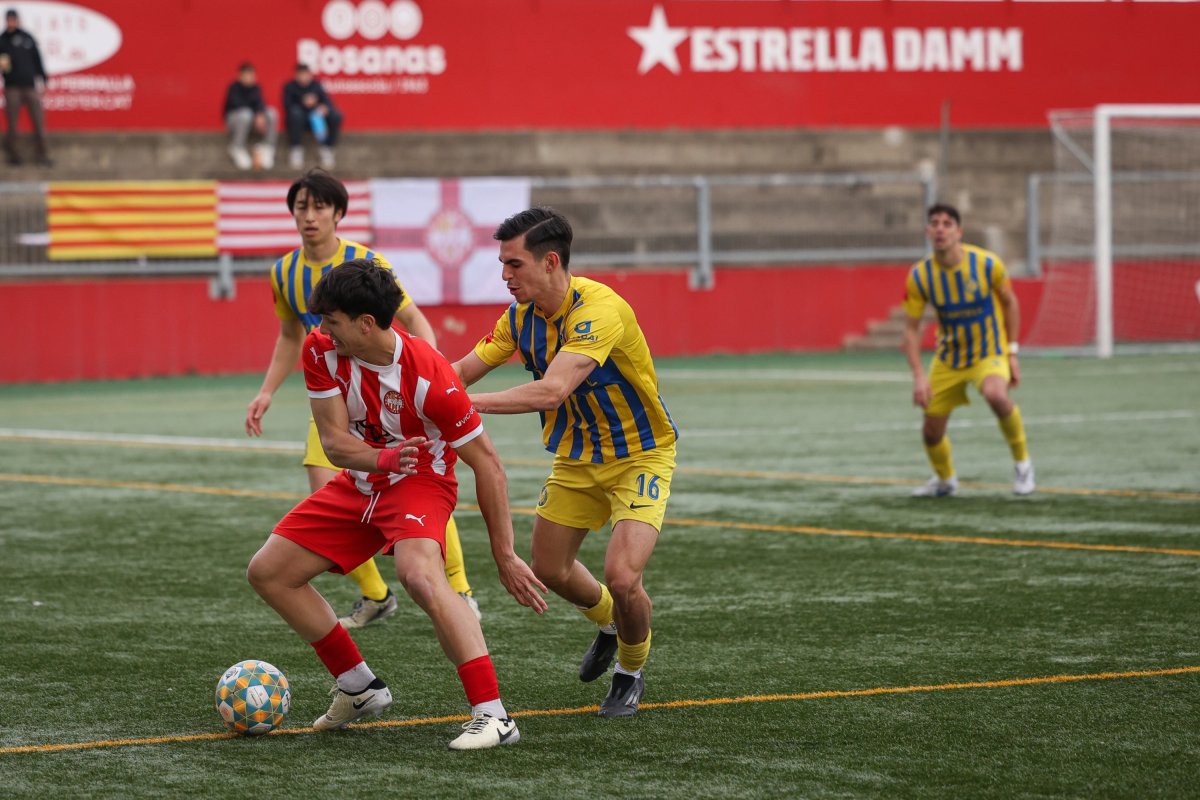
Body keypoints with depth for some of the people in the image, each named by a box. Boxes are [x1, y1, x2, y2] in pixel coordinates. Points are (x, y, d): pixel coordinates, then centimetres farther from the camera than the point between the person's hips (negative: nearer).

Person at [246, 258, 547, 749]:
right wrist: (382, 459, -37)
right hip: (358, 484, 7)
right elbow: (334, 441, -13)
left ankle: (492, 715, -38)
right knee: (267, 573, 6)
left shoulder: (430, 377, -28)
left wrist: (505, 555, -20)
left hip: (419, 483, -7)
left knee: (420, 575, -37)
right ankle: (359, 688, 19)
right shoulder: (322, 351, -14)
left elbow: (487, 464, -21)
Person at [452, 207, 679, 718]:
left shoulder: (599, 310, -33)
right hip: (576, 458, 7)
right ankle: (609, 624, 46)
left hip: (639, 455, -7)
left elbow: (552, 390, -44)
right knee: (549, 570, 12)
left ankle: (631, 672, 10)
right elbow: (463, 370, -6)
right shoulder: (522, 315, -8)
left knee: (621, 577, -20)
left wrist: (468, 404, -47)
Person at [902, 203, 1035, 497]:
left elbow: (1010, 303, -1)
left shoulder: (987, 263, -18)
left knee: (995, 394, -36)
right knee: (932, 430, 4)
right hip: (948, 359, 3)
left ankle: (1022, 462, -12)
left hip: (990, 352, -3)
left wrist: (1012, 353, -4)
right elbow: (911, 329, -8)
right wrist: (918, 376, -18)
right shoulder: (920, 275, -14)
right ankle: (945, 479, 38)